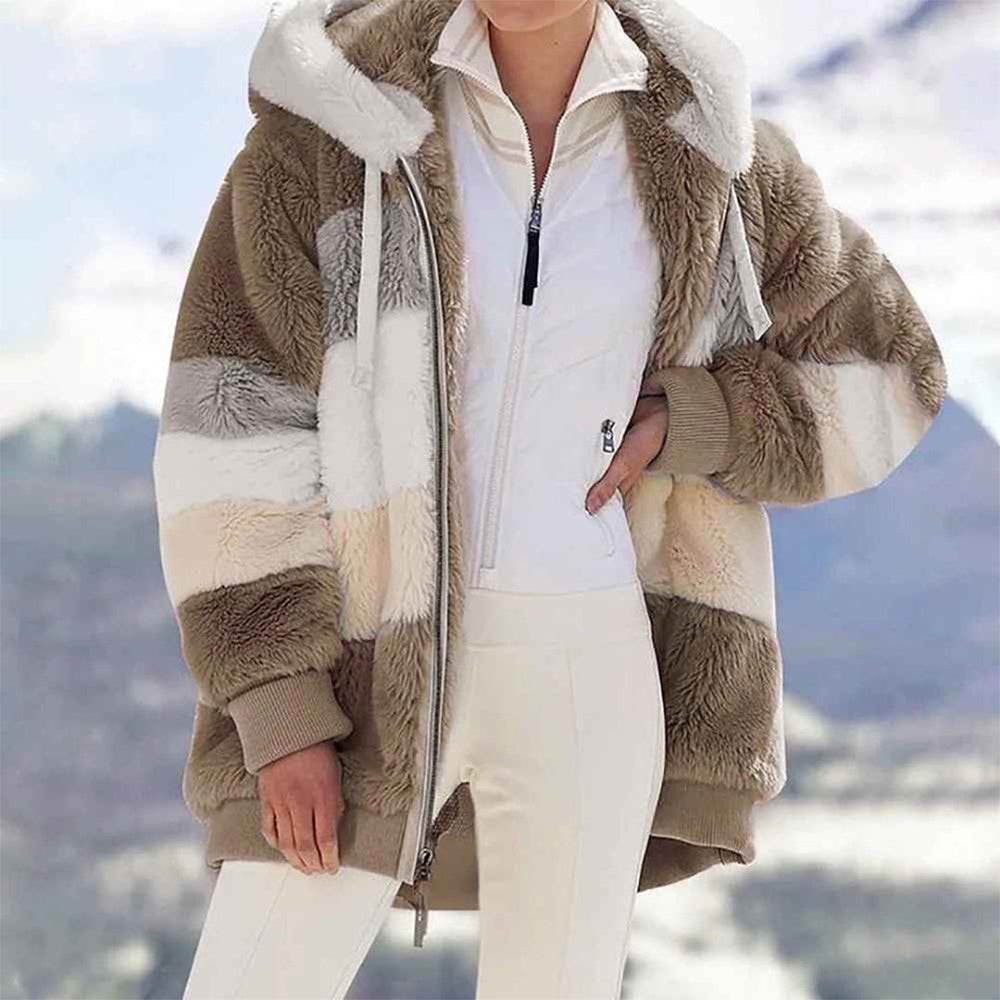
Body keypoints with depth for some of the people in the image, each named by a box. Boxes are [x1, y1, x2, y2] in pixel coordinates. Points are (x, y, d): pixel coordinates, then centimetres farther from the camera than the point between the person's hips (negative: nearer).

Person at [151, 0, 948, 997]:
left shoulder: (698, 137, 1)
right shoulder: (338, 112, -6)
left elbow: (876, 381, 12)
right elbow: (233, 421, -8)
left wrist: (679, 422, -7)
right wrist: (280, 710, -15)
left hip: (581, 673, 2)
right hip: (370, 669, -1)